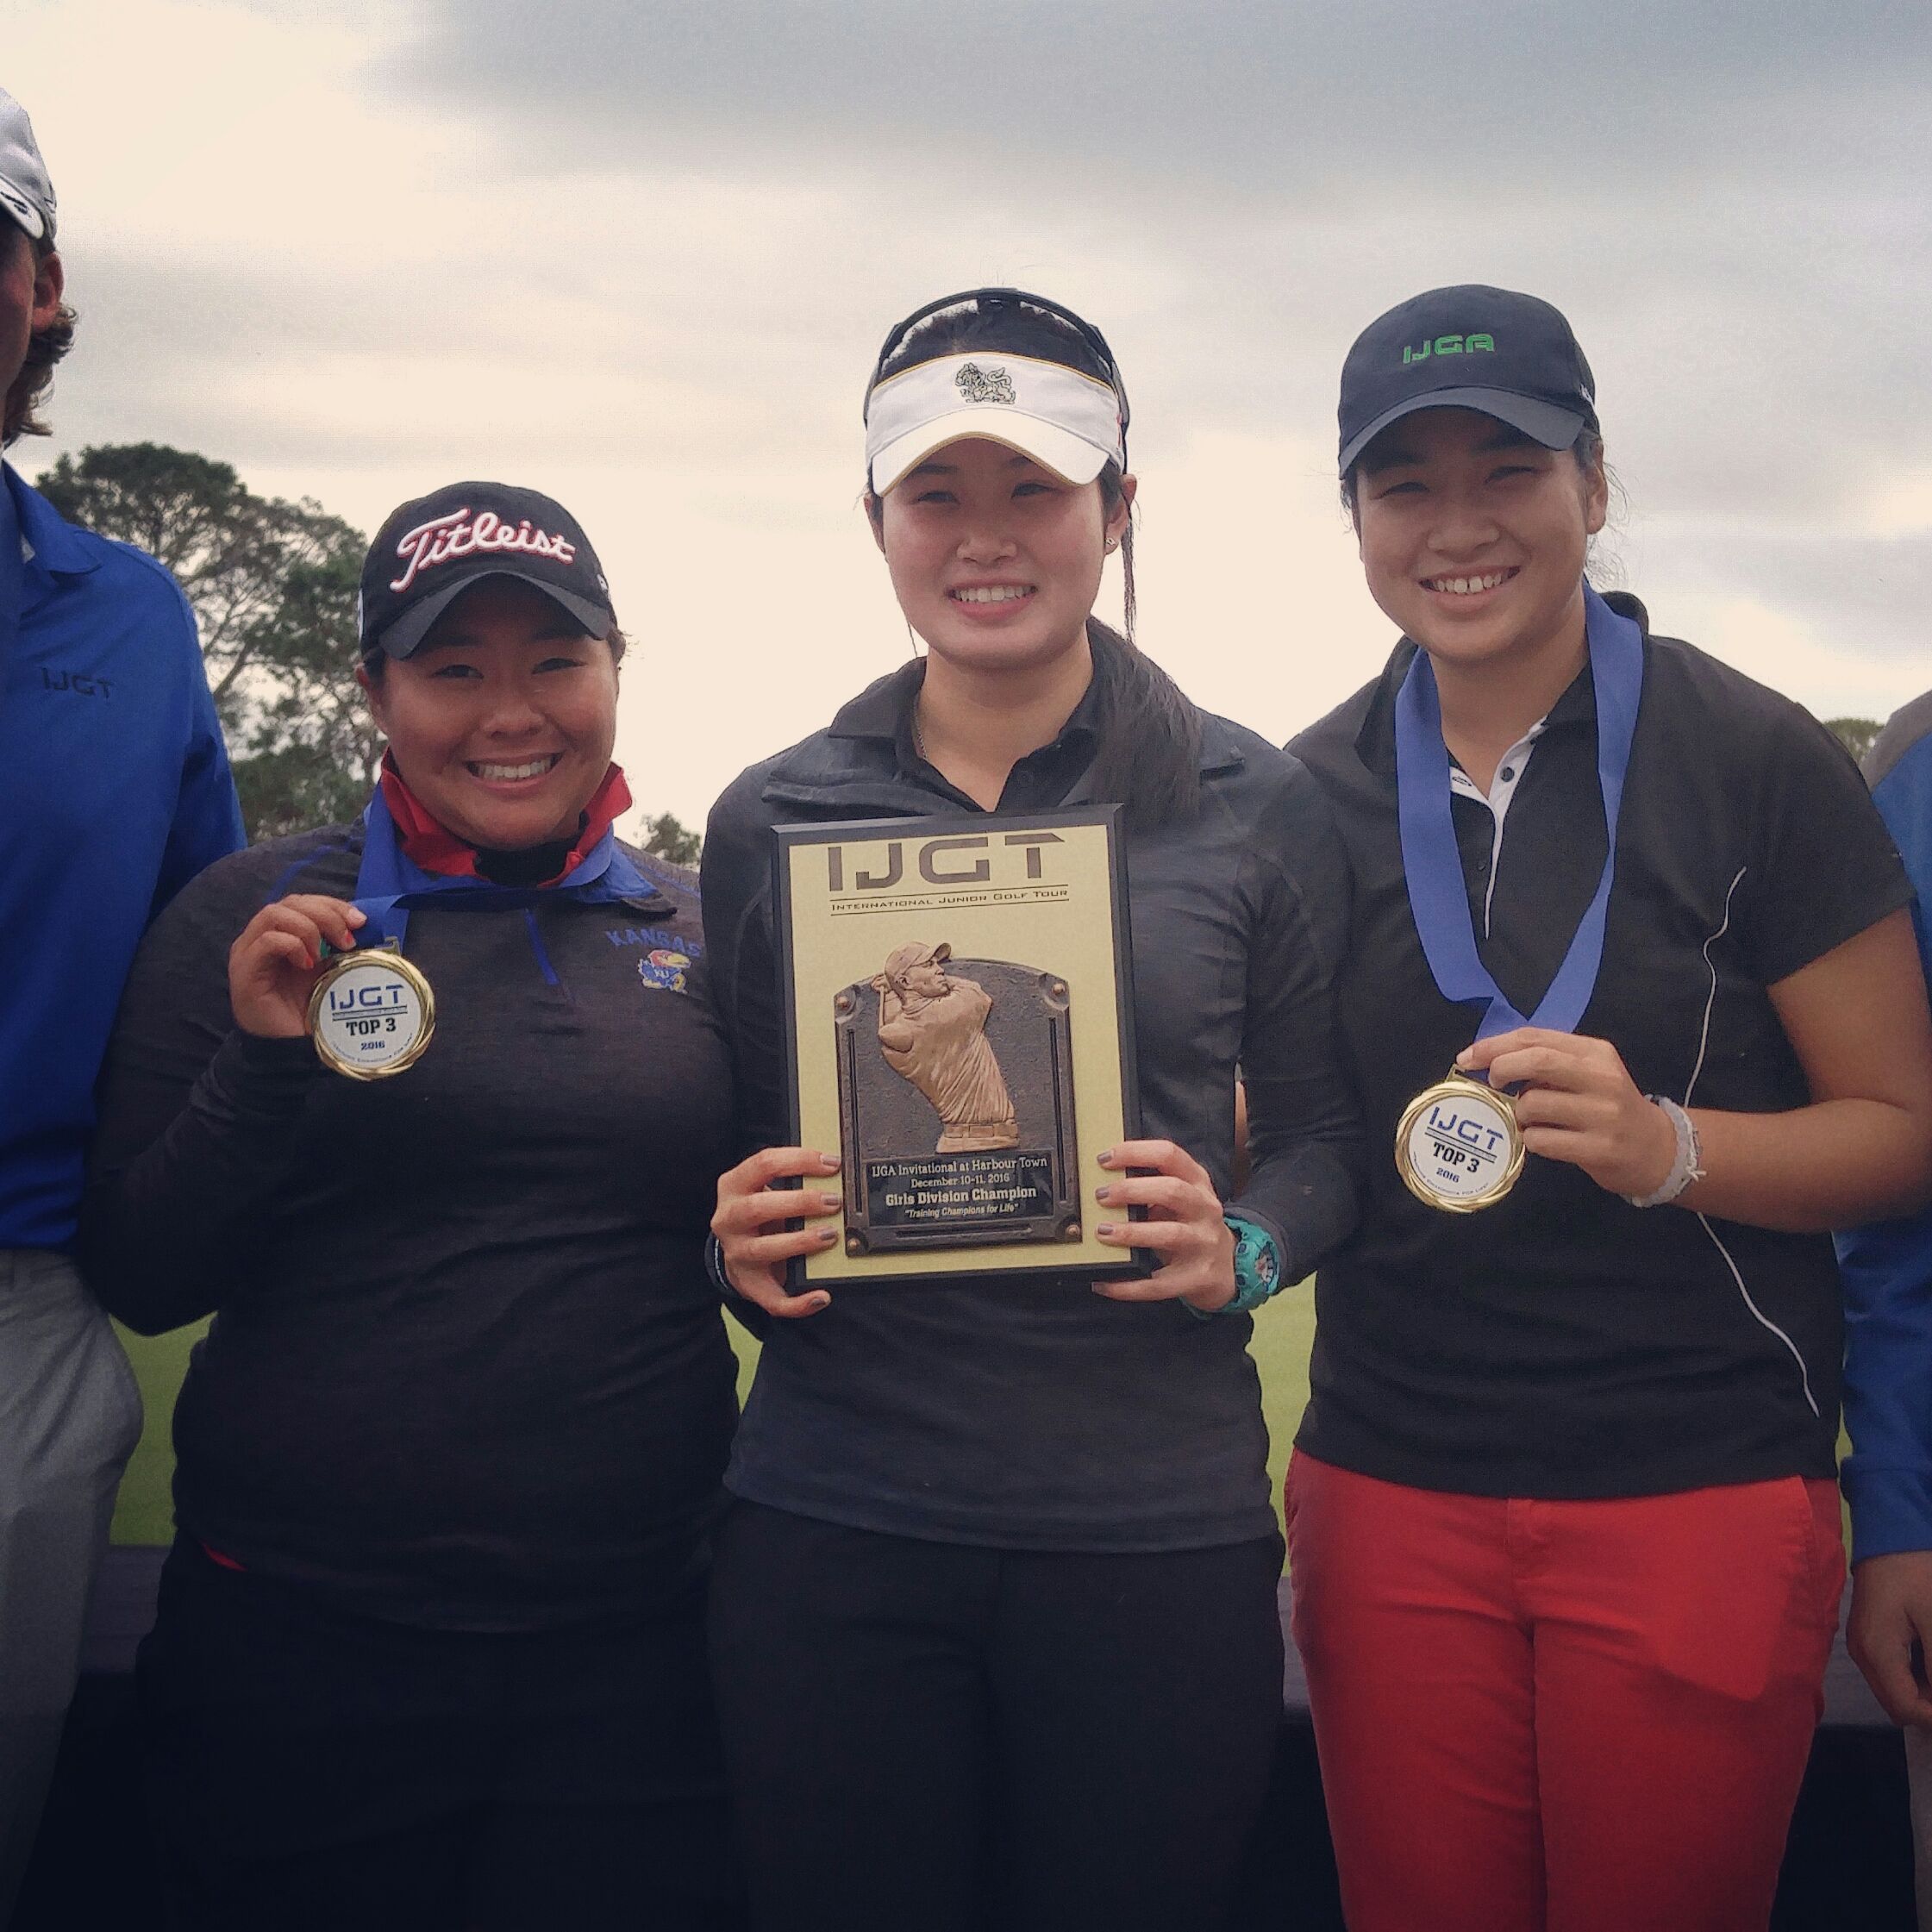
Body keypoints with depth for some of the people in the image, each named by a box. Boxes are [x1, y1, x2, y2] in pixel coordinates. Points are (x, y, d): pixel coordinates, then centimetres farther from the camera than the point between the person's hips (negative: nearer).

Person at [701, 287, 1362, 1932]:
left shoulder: (1253, 807, 2)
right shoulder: (772, 819, 6)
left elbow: (1327, 1128, 8)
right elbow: (728, 1148, 13)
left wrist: (1243, 1248, -12)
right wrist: (738, 1240, -8)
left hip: (1156, 1530, -1)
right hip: (831, 1519, 1)